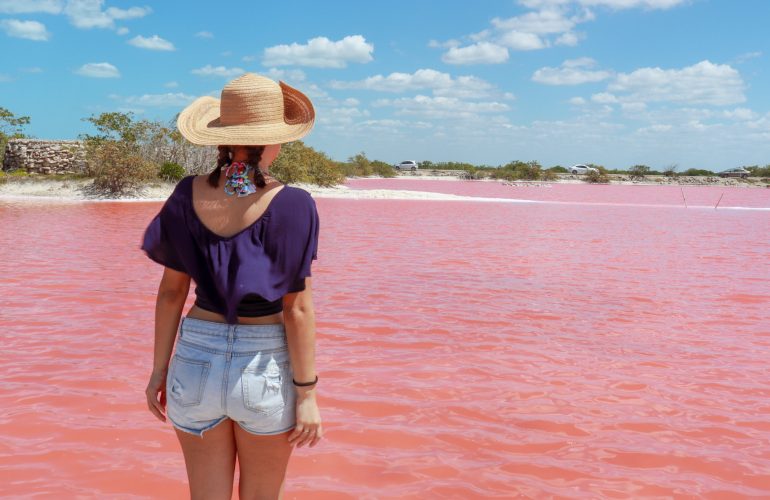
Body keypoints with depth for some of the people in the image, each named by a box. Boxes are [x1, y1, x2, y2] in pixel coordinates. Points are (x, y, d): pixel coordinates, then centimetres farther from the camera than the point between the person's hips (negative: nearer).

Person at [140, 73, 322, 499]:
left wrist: (160, 368, 11)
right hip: (264, 369, -2)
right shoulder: (291, 204, -14)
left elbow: (171, 291, 2)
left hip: (196, 361, 3)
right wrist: (306, 393, -6)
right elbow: (296, 309, -13)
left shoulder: (189, 195, -4)